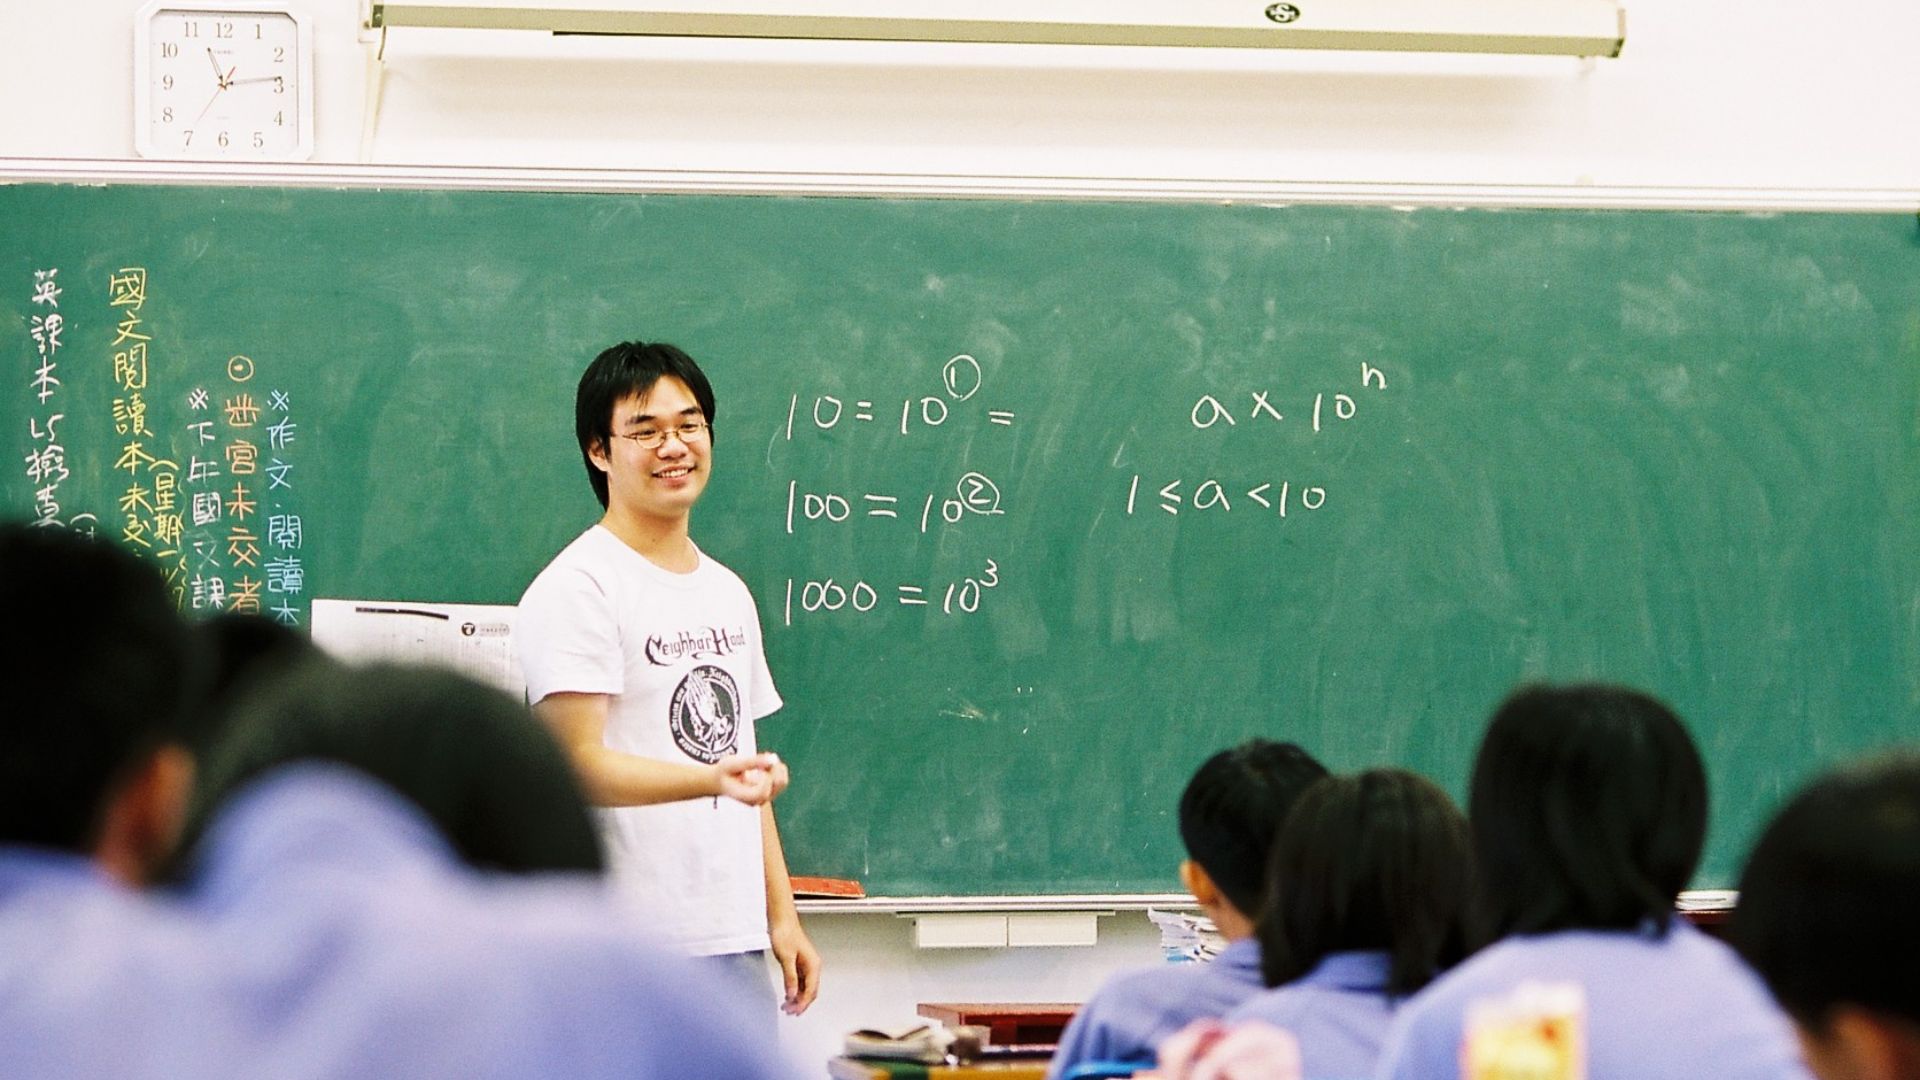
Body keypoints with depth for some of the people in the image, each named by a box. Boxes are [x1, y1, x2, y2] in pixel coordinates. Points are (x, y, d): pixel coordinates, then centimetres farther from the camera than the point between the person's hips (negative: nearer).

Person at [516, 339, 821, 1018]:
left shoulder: (728, 593, 19)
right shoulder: (578, 589, -7)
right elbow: (578, 764, -17)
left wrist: (782, 914, 17)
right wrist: (713, 779, -31)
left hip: (735, 940, 8)